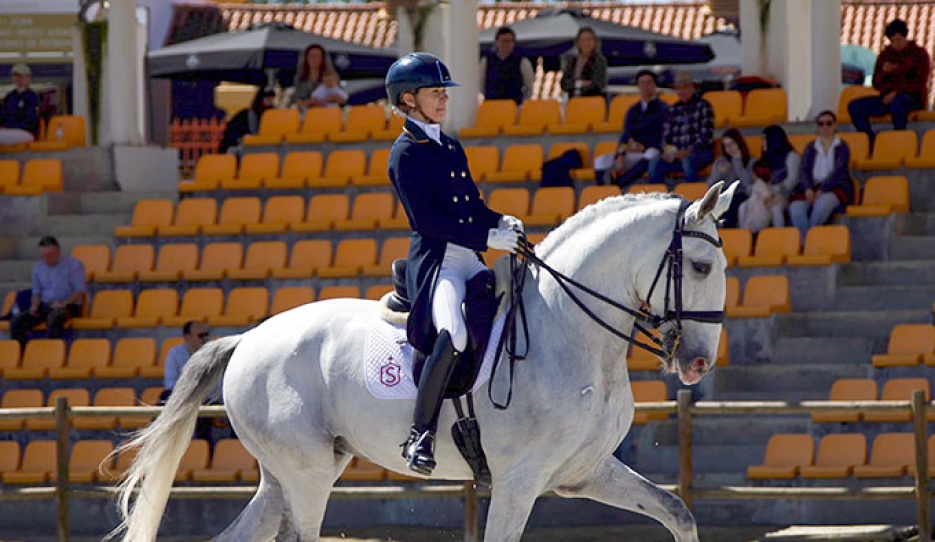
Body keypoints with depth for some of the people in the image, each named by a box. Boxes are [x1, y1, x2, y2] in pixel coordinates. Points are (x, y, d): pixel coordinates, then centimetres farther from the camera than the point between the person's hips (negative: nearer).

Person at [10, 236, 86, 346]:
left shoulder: (73, 264, -3)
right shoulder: (38, 268, 13)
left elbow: (81, 291, -8)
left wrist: (64, 303, -21)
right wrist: (35, 305, -2)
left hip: (68, 305, -5)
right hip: (45, 306, 5)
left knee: (54, 318, -41)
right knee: (17, 322, -18)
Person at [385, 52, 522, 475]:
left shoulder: (451, 147, 20)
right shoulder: (406, 153, -5)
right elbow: (429, 219, -14)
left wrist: (503, 222, 2)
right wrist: (488, 238, -19)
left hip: (470, 263, 9)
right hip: (435, 262, -9)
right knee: (452, 333, -34)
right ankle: (420, 436, -28)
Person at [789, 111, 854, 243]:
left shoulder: (841, 147, 8)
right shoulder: (811, 148, 19)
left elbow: (838, 172, -5)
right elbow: (804, 171, 8)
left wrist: (821, 190, -18)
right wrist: (808, 189, -13)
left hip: (835, 188, -3)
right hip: (812, 187, 3)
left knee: (822, 203, -39)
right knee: (796, 207, -30)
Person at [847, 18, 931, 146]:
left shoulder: (920, 54, 1)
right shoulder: (885, 55, 13)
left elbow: (920, 83, -7)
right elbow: (876, 83, 13)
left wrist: (896, 92, -15)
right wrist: (883, 72, -9)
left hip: (913, 97, -6)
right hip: (889, 97, 6)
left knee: (897, 103, -44)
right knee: (854, 106, -15)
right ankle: (871, 145, -19)